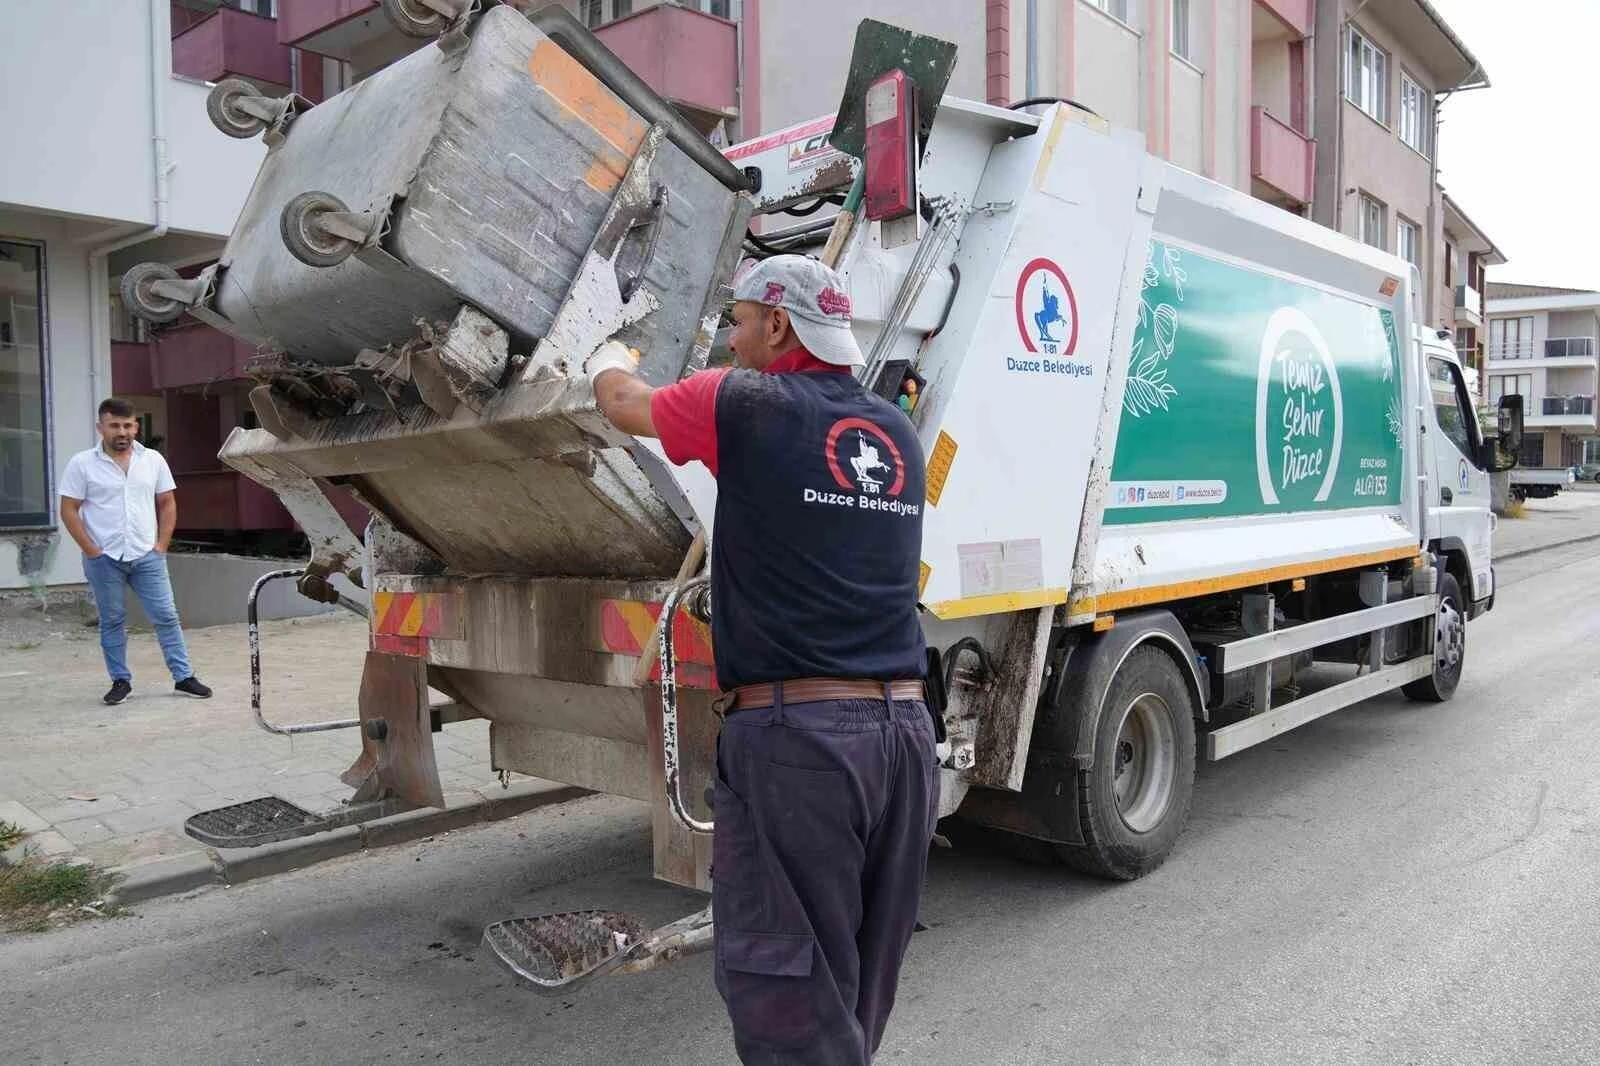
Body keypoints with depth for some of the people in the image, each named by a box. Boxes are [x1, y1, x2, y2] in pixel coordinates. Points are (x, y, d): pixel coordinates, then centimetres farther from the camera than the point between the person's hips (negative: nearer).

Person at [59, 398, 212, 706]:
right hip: (104, 559, -1)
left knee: (166, 617, 1)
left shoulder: (153, 460, 4)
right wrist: (91, 551, -9)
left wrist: (161, 544, 0)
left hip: (146, 556, 2)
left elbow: (167, 503, 9)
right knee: (112, 621, 8)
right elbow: (69, 510, -2)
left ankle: (183, 677, 6)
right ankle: (120, 681, 18)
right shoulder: (82, 464, -3)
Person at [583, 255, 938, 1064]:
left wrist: (606, 355, 37)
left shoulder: (744, 406, -4)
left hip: (793, 731, -7)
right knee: (860, 986, 20)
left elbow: (625, 405, 15)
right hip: (902, 727, 7)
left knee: (788, 990, 1)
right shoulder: (896, 432, 13)